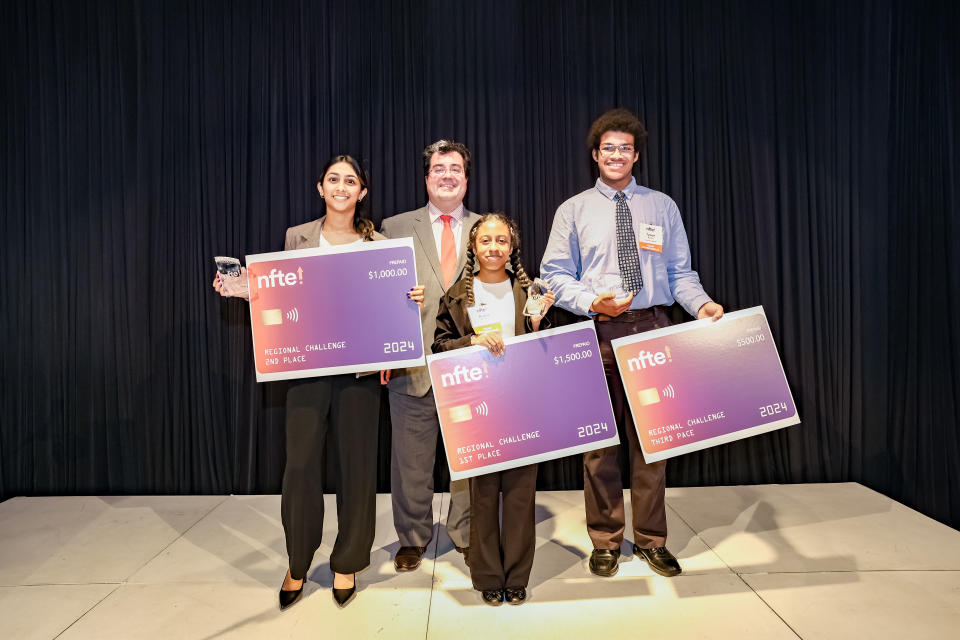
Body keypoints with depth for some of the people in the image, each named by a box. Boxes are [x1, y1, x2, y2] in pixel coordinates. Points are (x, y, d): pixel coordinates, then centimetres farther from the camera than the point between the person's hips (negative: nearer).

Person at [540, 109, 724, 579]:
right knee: (599, 439, 4)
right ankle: (605, 541, 20)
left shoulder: (662, 206, 13)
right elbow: (554, 275, 2)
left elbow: (679, 271, 10)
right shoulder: (574, 210, 7)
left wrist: (701, 304, -9)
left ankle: (651, 539, 23)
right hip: (599, 332, -1)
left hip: (652, 329, 2)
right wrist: (592, 302, -15)